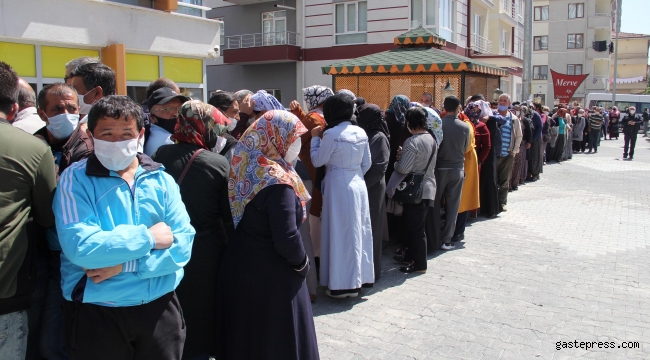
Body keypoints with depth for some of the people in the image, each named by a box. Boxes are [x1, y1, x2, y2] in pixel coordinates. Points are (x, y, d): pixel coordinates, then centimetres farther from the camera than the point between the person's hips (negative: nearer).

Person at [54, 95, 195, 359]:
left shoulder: (161, 179, 1)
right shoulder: (75, 179, -6)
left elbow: (183, 243, -8)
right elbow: (80, 247, -20)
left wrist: (125, 264, -17)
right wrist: (148, 237, -15)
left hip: (160, 309, 3)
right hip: (96, 314, -2)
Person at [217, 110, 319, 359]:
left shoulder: (246, 169, 1)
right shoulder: (278, 180, -20)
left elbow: (243, 220, 5)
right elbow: (286, 238, -24)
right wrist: (302, 263, -5)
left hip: (239, 267, 7)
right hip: (270, 276, -7)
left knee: (244, 336, 21)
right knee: (275, 340, 10)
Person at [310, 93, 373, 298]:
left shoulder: (331, 134, -15)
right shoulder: (361, 133, 5)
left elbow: (317, 161, -7)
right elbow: (366, 164, 10)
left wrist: (315, 138, 4)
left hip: (338, 186, -6)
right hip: (358, 184, 7)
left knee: (341, 233, 1)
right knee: (358, 231, 13)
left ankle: (344, 284, 8)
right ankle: (359, 278, 24)